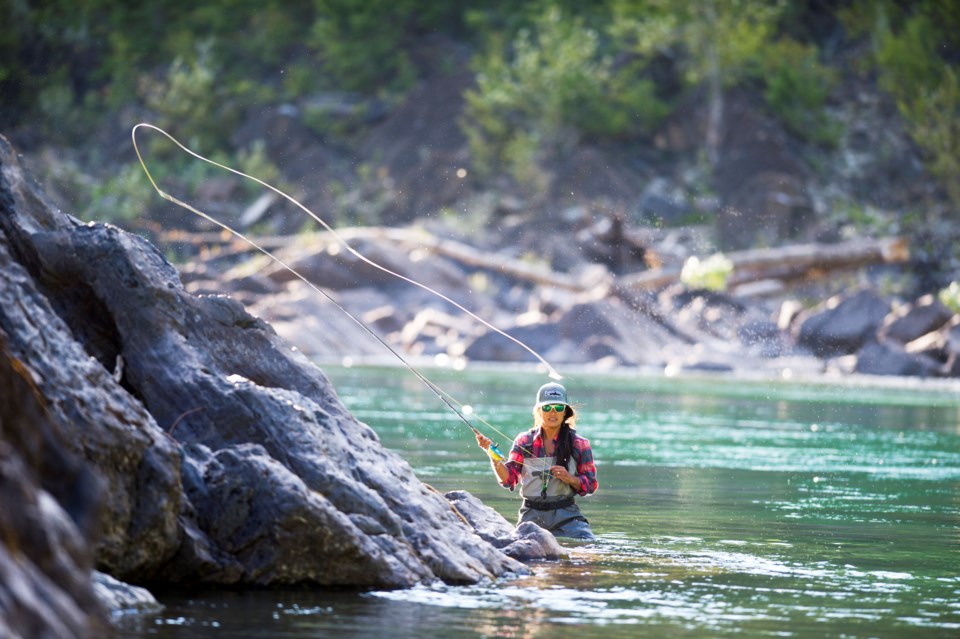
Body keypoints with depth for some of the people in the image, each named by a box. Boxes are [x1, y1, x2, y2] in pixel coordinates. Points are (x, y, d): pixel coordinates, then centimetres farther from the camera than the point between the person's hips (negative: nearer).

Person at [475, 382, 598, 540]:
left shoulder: (579, 444, 1)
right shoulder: (524, 441, 5)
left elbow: (591, 485, 3)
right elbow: (509, 479, -1)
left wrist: (570, 478, -16)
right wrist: (493, 455, -17)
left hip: (565, 515, -1)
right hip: (531, 514, 1)